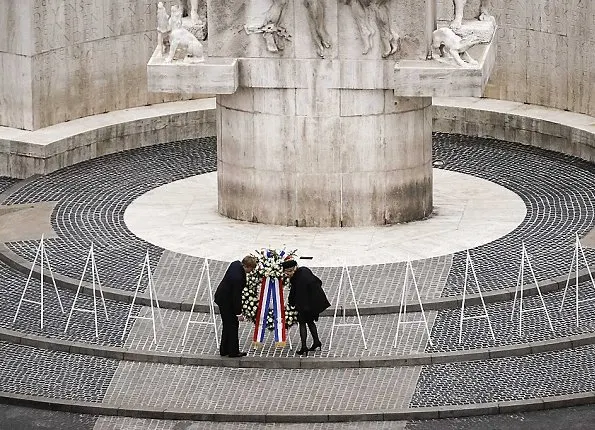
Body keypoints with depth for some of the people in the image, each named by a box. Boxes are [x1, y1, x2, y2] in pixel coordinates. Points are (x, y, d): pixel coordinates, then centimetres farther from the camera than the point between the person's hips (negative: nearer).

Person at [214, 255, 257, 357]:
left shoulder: (236, 264, -7)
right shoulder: (238, 278, -33)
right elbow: (237, 296, -25)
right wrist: (239, 313, -18)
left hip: (221, 298, 10)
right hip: (227, 302, -10)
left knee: (227, 324, 15)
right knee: (232, 324, 0)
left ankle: (224, 350, 22)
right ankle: (233, 351, 7)